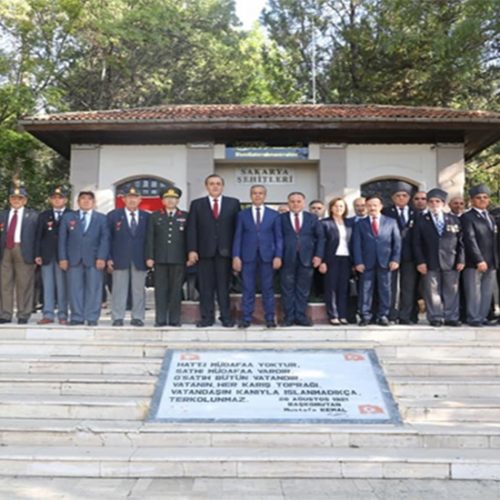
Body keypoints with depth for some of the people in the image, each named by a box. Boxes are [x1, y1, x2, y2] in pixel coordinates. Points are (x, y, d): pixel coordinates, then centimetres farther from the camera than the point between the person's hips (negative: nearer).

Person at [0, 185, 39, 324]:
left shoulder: (33, 215, 6)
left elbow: (37, 235, 1)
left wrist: (36, 255, -7)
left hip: (23, 251, -3)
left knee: (24, 285, -2)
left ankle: (23, 316, 5)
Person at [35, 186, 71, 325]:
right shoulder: (44, 216, 14)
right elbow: (38, 236, 10)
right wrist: (37, 254, 0)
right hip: (46, 255, 3)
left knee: (62, 286, -1)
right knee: (48, 286, 4)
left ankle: (63, 315, 5)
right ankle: (48, 315, 7)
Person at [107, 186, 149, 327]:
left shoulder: (147, 217, 9)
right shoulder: (113, 215, 7)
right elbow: (108, 238, 4)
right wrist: (108, 258, -4)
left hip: (140, 260, 1)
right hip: (120, 259, -1)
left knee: (138, 289, 3)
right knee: (119, 289, 0)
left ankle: (137, 317, 10)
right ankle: (117, 318, 6)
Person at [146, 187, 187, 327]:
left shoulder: (185, 216, 9)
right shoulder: (155, 216, 11)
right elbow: (150, 238, 7)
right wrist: (149, 257, -1)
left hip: (178, 259, -1)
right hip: (160, 259, 1)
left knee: (176, 289, 1)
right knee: (160, 289, 1)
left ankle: (175, 319, 8)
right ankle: (160, 319, 6)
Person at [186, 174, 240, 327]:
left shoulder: (233, 203, 9)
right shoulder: (197, 204, 10)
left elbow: (238, 227, 5)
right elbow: (192, 229, 5)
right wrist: (192, 250, -6)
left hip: (225, 251, 0)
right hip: (204, 251, 1)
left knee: (224, 286, 3)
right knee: (206, 286, 2)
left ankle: (226, 317, 10)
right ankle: (207, 317, 9)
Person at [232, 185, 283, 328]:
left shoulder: (274, 215, 8)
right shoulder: (242, 214, 8)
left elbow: (278, 237, 6)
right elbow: (238, 236, 5)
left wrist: (278, 256, -5)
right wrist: (236, 256, -4)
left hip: (267, 256, 0)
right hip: (248, 256, 0)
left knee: (268, 288, 4)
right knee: (248, 289, 1)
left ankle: (270, 318, 10)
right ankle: (246, 318, 7)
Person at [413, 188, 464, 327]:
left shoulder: (454, 220, 10)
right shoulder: (421, 221, 5)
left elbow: (460, 242, 8)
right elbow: (417, 244, 1)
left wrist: (461, 260, -1)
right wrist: (420, 261, -8)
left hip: (451, 263, 2)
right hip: (430, 263, -1)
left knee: (451, 291, 5)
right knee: (432, 292, 0)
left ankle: (451, 317, 13)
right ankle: (435, 318, 9)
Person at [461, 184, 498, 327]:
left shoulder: (490, 217, 21)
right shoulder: (467, 217, -3)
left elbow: (494, 241, 19)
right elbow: (470, 240, -12)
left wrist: (495, 261, 10)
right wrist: (479, 260, -19)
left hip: (491, 263, 7)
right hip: (474, 263, -6)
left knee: (487, 293, 7)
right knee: (474, 292, -3)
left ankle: (483, 317, 14)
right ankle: (474, 319, 4)